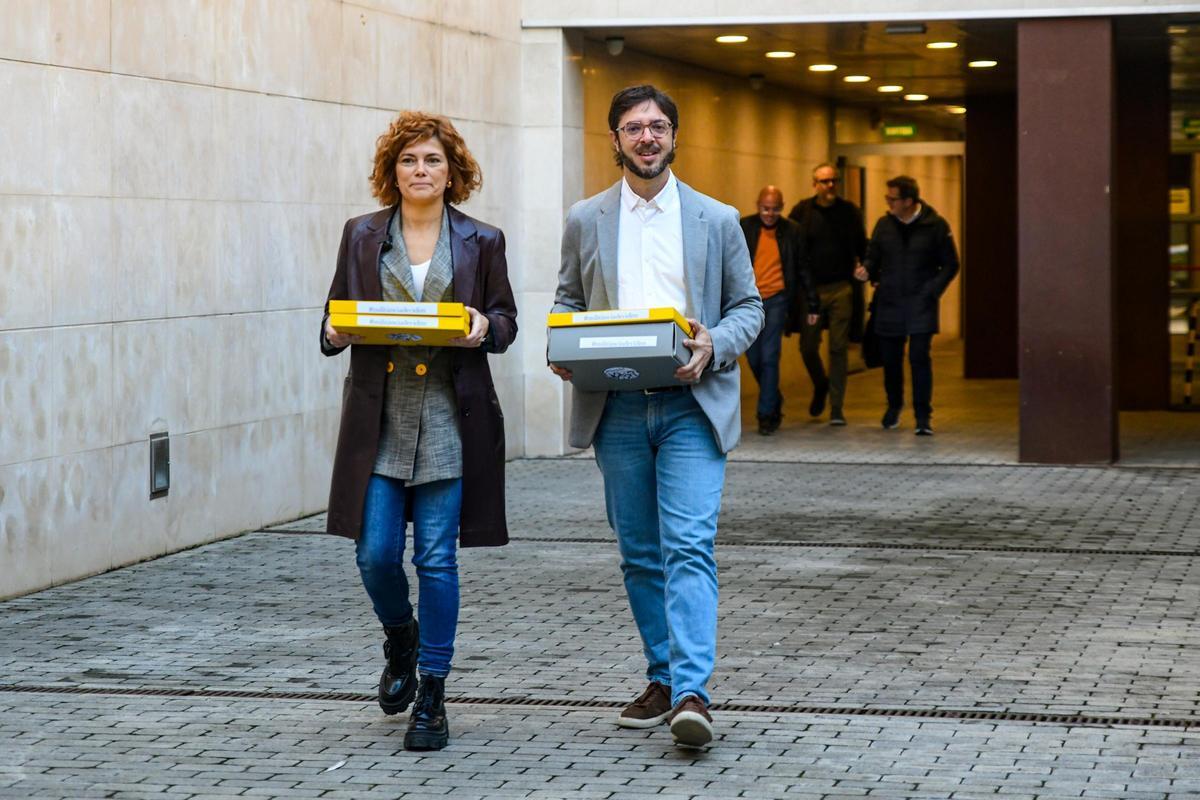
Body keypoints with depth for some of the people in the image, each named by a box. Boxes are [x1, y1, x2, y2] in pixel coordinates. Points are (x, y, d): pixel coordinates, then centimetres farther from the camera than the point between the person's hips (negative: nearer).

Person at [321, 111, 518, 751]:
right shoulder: (361, 236, 8)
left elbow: (506, 322, 10)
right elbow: (336, 318, 12)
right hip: (379, 419, 1)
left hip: (448, 420, -1)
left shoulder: (481, 241, 6)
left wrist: (484, 328, -12)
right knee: (375, 554, -2)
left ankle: (431, 696, 8)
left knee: (437, 558, -2)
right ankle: (401, 643, 31)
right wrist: (337, 332, -11)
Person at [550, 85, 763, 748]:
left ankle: (691, 693, -20)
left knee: (688, 546, -14)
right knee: (640, 555, 8)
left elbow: (748, 306, 9)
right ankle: (662, 680, 19)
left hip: (690, 403, -3)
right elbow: (567, 301, 16)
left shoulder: (716, 220, 7)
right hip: (615, 407, 3)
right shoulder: (585, 220, 11)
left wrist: (714, 346, -11)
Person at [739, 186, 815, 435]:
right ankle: (773, 401, 29)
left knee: (769, 358, -9)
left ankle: (767, 414, -4)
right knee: (754, 358, 6)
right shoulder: (744, 228, 1)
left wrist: (811, 302, 3)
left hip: (776, 299, -2)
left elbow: (802, 269, 6)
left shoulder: (791, 231, 1)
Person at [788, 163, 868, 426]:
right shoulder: (802, 211, 2)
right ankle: (820, 385, 34)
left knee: (838, 348, -3)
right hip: (810, 288, 0)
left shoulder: (849, 212, 5)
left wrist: (863, 268, -9)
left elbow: (861, 246, 12)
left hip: (841, 288, 0)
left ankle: (836, 408, 3)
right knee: (808, 347, 3)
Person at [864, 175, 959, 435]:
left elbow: (950, 265, 1)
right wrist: (868, 272, -1)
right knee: (890, 358, 10)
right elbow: (873, 256, 16)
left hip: (920, 304, -3)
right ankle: (894, 405, 34)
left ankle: (923, 415, -3)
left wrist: (933, 291, -7)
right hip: (889, 304, 3)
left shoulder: (936, 225, -5)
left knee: (919, 358, -10)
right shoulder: (884, 224, 4)